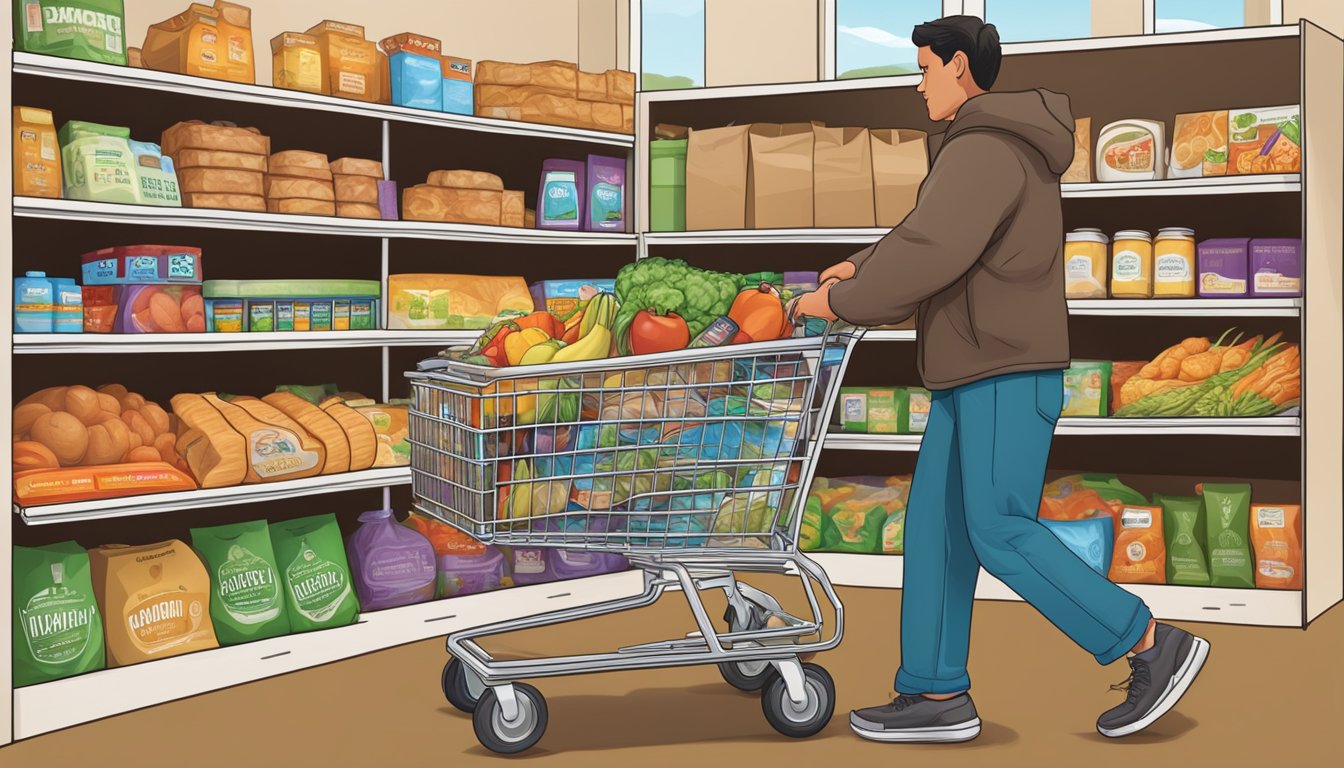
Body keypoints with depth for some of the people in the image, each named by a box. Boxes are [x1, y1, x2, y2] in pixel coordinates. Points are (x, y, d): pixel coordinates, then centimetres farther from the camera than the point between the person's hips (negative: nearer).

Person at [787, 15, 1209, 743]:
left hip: (1007, 373, -10)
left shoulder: (984, 150, -15)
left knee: (1000, 533, -10)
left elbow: (930, 255, -22)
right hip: (977, 376, 10)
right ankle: (937, 695, 8)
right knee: (935, 527, 6)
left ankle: (1153, 646, -3)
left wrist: (843, 302, -10)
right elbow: (928, 227, 27)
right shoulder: (1008, 149, 20)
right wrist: (860, 267, 15)